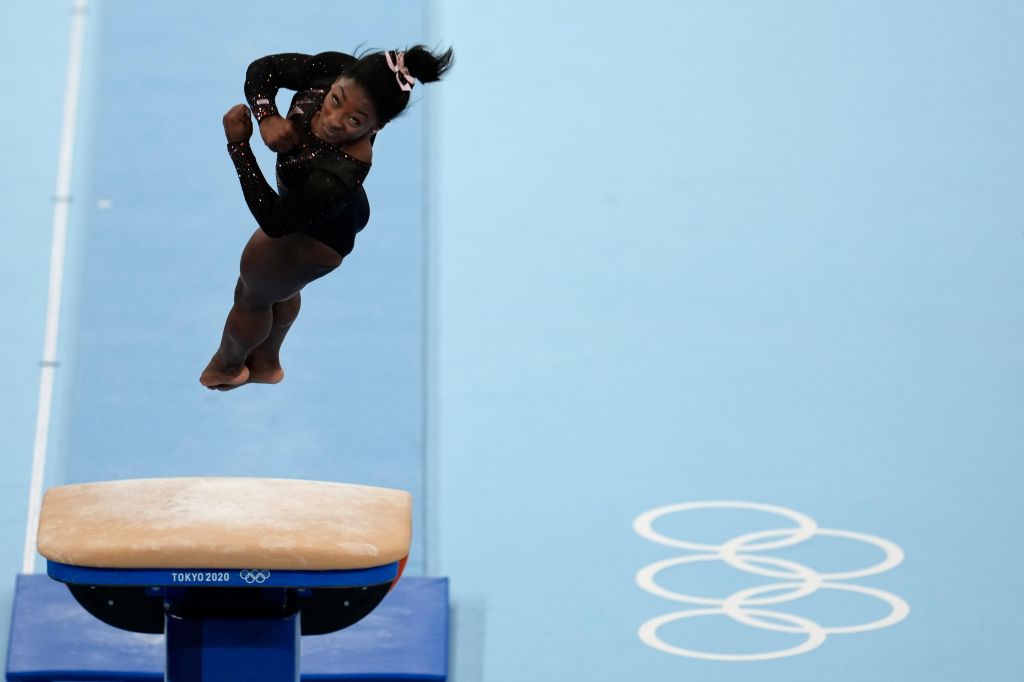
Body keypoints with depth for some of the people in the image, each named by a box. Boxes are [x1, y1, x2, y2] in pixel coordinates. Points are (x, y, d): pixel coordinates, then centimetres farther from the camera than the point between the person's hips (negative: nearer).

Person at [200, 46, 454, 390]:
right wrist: (267, 117, -36)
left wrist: (238, 145, -35)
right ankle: (266, 362, 64)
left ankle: (226, 365, 58)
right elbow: (262, 69, -17)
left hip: (312, 239, -7)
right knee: (280, 287, 34)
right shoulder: (335, 67, -32)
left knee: (252, 294, 24)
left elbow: (273, 221, -34)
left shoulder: (341, 174, -47)